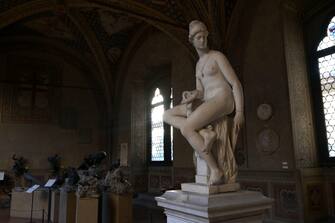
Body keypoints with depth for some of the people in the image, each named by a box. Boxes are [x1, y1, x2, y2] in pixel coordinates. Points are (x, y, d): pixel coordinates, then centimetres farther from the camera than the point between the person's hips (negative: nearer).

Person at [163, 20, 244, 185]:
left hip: (223, 100, -8)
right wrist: (192, 96, -8)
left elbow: (236, 84, -4)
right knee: (167, 115, 0)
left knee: (186, 129, -27)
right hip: (209, 103, 8)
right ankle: (204, 133, -19)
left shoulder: (218, 56, 3)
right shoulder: (198, 64, 25)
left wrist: (239, 112, -15)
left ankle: (215, 170, -17)